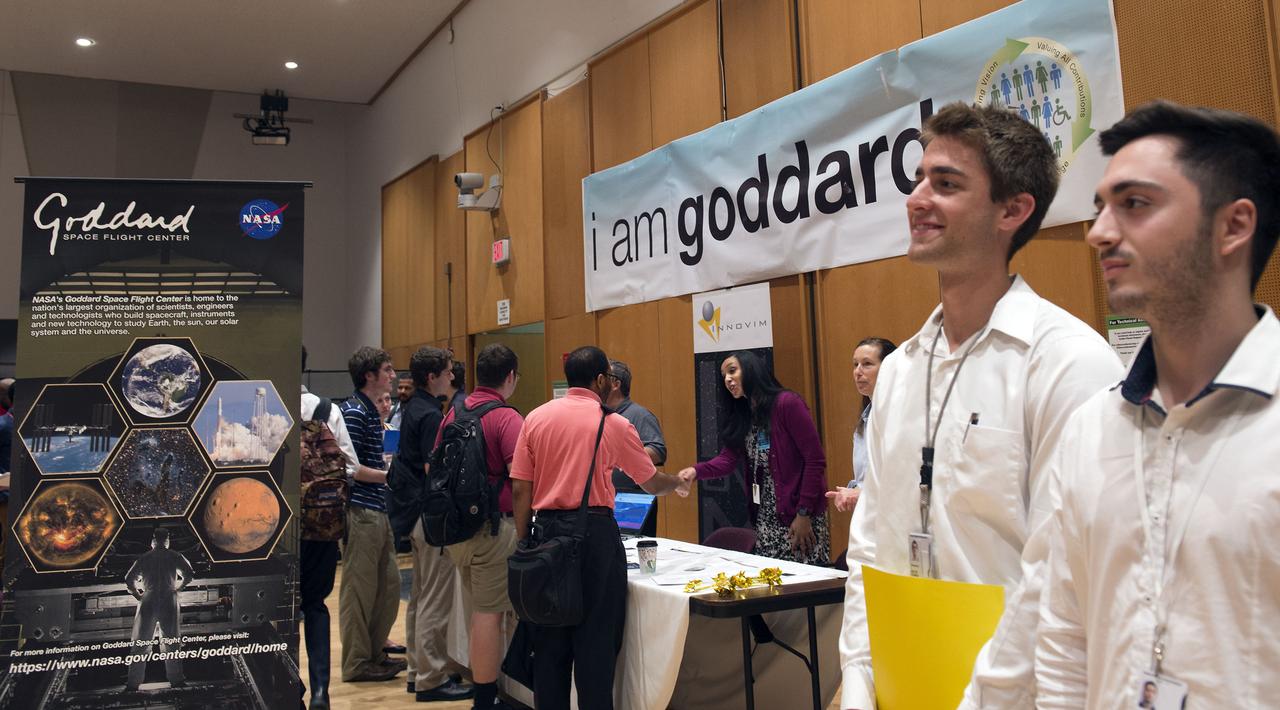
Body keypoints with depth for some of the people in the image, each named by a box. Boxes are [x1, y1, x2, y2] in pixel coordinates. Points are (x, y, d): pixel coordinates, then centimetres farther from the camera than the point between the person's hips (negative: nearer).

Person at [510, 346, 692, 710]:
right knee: (596, 636, 5)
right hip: (594, 531, -4)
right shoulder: (613, 424, -3)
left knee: (550, 636, 13)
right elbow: (651, 483, 6)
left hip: (548, 530, 4)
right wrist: (680, 482, 26)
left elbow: (520, 488, 3)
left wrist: (523, 541, 11)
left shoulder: (536, 418, 4)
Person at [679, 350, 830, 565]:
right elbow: (728, 458, 2)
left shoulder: (787, 403, -10)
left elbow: (816, 460, -12)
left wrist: (804, 513, -14)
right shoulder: (741, 416, 14)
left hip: (799, 516, -7)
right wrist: (696, 470, -18)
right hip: (766, 520, 7)